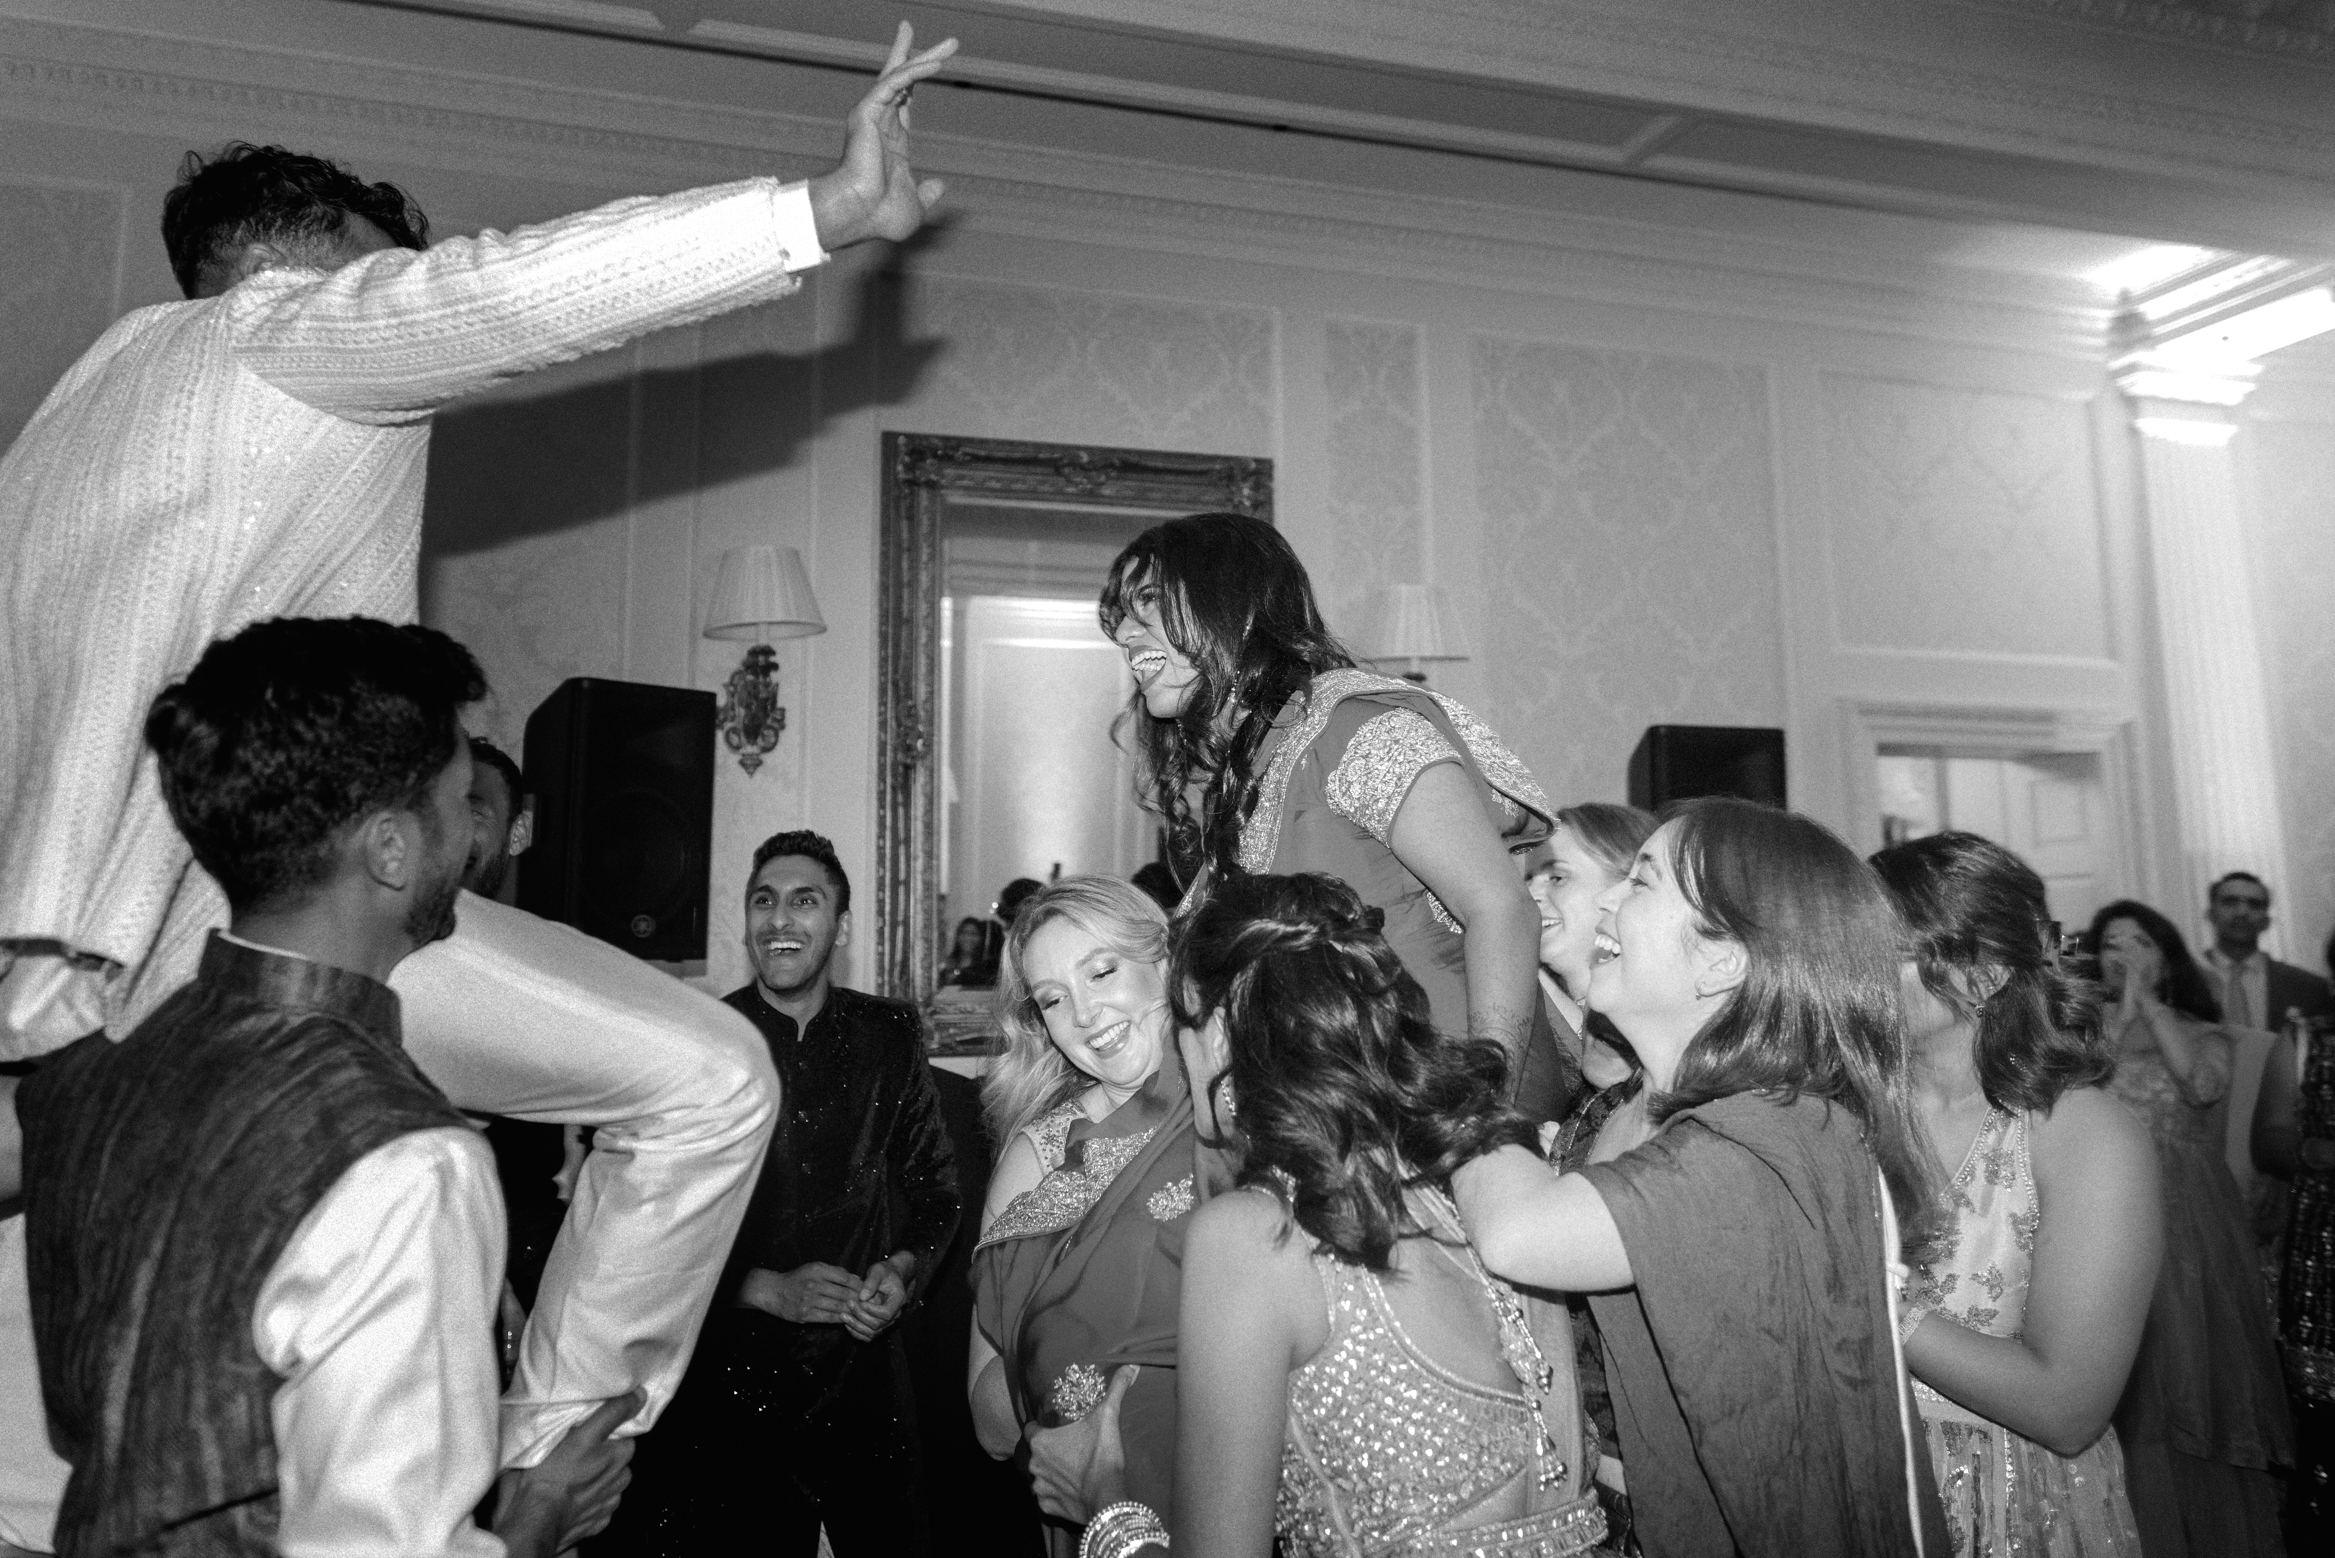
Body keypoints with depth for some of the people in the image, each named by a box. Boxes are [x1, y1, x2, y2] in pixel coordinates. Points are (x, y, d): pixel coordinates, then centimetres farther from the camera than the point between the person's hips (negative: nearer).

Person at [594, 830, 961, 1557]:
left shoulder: (890, 1036, 0)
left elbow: (936, 1184, 9)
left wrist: (903, 1270, -8)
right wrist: (770, 1289, -14)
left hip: (864, 1360, 3)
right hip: (733, 1380, -2)